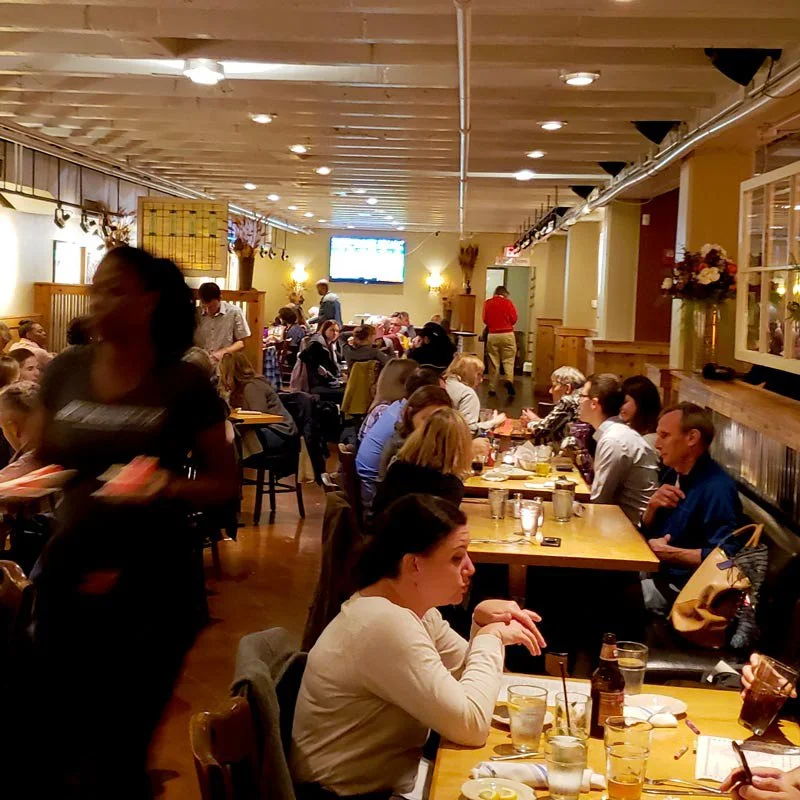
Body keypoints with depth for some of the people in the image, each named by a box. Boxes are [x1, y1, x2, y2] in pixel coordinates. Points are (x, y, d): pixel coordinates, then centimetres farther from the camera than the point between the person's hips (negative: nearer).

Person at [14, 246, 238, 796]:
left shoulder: (186, 384, -8)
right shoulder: (66, 371, 1)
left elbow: (225, 483, -3)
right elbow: (44, 462, 14)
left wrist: (172, 488, -22)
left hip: (154, 583, -3)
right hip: (67, 572, 3)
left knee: (121, 750, 9)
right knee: (40, 748, 8)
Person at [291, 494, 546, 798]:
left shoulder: (414, 605, 2)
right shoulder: (386, 624, -26)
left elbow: (464, 674, 12)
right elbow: (470, 725, -27)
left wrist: (482, 622, -6)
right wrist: (491, 637, -16)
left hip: (392, 775, 8)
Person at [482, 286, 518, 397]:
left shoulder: (487, 303, 2)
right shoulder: (508, 302, -3)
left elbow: (485, 320, 5)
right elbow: (514, 319, -2)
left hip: (492, 335, 2)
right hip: (507, 334, -2)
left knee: (493, 362, 6)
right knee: (508, 360, 5)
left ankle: (492, 388, 7)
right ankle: (509, 380, -19)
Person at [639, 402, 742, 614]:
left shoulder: (717, 489, -20)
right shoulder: (674, 474, 8)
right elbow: (647, 534, 16)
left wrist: (667, 552, -19)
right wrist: (652, 507, -6)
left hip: (683, 586, -8)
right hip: (656, 571, 9)